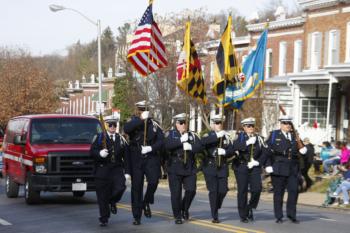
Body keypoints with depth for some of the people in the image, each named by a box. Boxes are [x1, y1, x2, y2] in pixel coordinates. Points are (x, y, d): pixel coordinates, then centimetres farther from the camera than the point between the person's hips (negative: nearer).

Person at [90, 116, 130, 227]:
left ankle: (112, 202, 12)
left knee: (120, 187, -21)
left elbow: (126, 156, 11)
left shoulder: (121, 139, 13)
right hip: (102, 169, -1)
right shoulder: (99, 137, 6)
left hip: (117, 169, 1)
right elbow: (92, 151, -2)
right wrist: (100, 153, -23)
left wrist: (127, 172, 3)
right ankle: (104, 219, 12)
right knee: (102, 196, 0)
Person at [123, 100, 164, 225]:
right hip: (136, 159, -1)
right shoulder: (133, 122, 5)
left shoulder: (154, 124, 9)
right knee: (136, 187, 2)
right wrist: (141, 119, -23)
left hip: (151, 158, 1)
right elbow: (126, 129, -19)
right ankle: (137, 217, 10)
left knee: (153, 180, -21)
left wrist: (151, 148, -14)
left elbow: (161, 140, 3)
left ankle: (146, 203, 7)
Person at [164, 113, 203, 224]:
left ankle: (185, 209, 21)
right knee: (176, 193, -2)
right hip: (175, 169, -2)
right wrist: (181, 140, -20)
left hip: (190, 168, 2)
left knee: (191, 190, -5)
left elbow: (200, 147, -2)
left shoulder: (192, 135, 12)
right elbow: (167, 145, -15)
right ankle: (177, 216, 10)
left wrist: (191, 147, -20)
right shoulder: (170, 134, 4)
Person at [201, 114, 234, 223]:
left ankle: (216, 207, 26)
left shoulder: (226, 137, 12)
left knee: (223, 190, -3)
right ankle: (215, 216, -2)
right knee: (213, 191, -7)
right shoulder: (209, 135, 4)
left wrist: (225, 152, -18)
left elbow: (231, 151, 4)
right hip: (210, 166, -3)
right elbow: (203, 142, -21)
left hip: (223, 167, 3)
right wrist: (217, 136, -27)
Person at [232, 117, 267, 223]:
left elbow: (264, 152, 8)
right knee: (242, 190, -1)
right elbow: (235, 146, -17)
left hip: (254, 167, 2)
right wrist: (247, 142, -26)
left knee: (257, 188, -11)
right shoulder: (240, 136, 3)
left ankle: (250, 208, 13)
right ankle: (243, 215, 8)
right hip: (241, 166, -2)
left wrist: (258, 162, -7)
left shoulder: (258, 138, 12)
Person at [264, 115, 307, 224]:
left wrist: (303, 150, -4)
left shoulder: (295, 136, 15)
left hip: (293, 169, 3)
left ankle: (291, 214, 8)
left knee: (294, 191, -4)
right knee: (278, 192, 2)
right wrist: (268, 165, -11)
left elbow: (300, 149, 19)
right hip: (278, 169, -3)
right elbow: (268, 150, -3)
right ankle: (279, 217, 9)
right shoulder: (274, 135, 3)